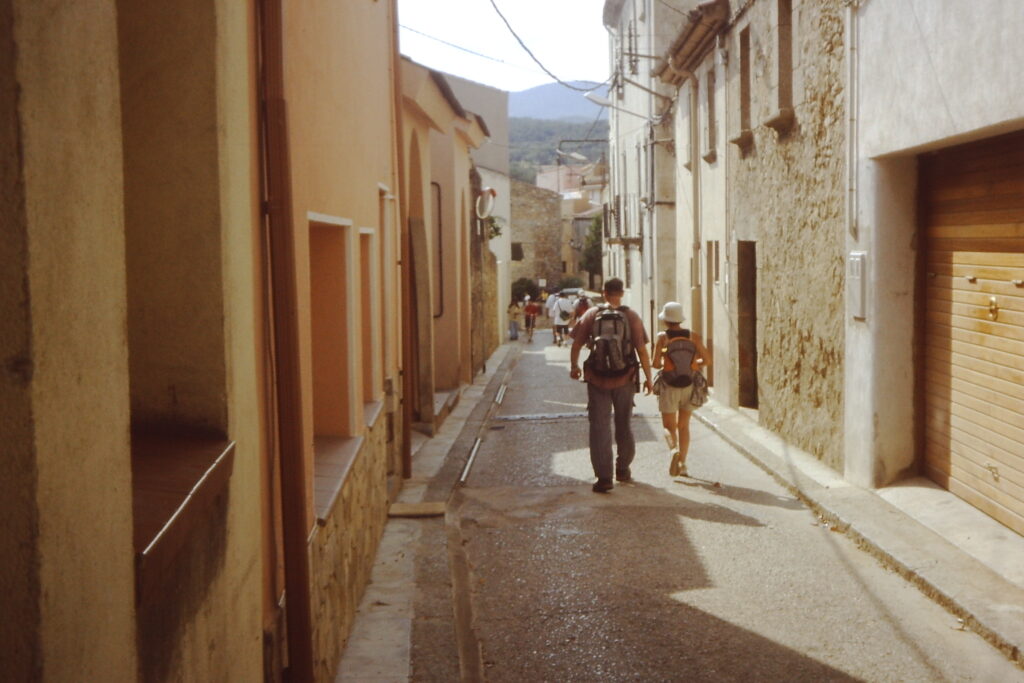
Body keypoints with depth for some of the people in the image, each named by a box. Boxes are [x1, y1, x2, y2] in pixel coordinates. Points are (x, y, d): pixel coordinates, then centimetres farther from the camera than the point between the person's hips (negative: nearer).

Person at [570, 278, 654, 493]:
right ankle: (623, 469, 31)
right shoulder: (631, 316, -3)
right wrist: (648, 377, 1)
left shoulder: (592, 315, -1)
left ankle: (604, 477, -5)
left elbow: (576, 343, 2)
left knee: (599, 427, 1)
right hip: (624, 379, 1)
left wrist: (573, 366, 19)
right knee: (623, 425, 18)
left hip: (597, 379, -1)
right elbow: (642, 350, -7)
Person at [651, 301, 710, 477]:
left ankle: (674, 450, -21)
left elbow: (656, 364, -13)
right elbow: (707, 361, -3)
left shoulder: (663, 337, -7)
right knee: (683, 426, 16)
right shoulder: (693, 337, 0)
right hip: (688, 386, 3)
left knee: (669, 426, 8)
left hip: (669, 388, -2)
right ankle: (682, 464, 11)